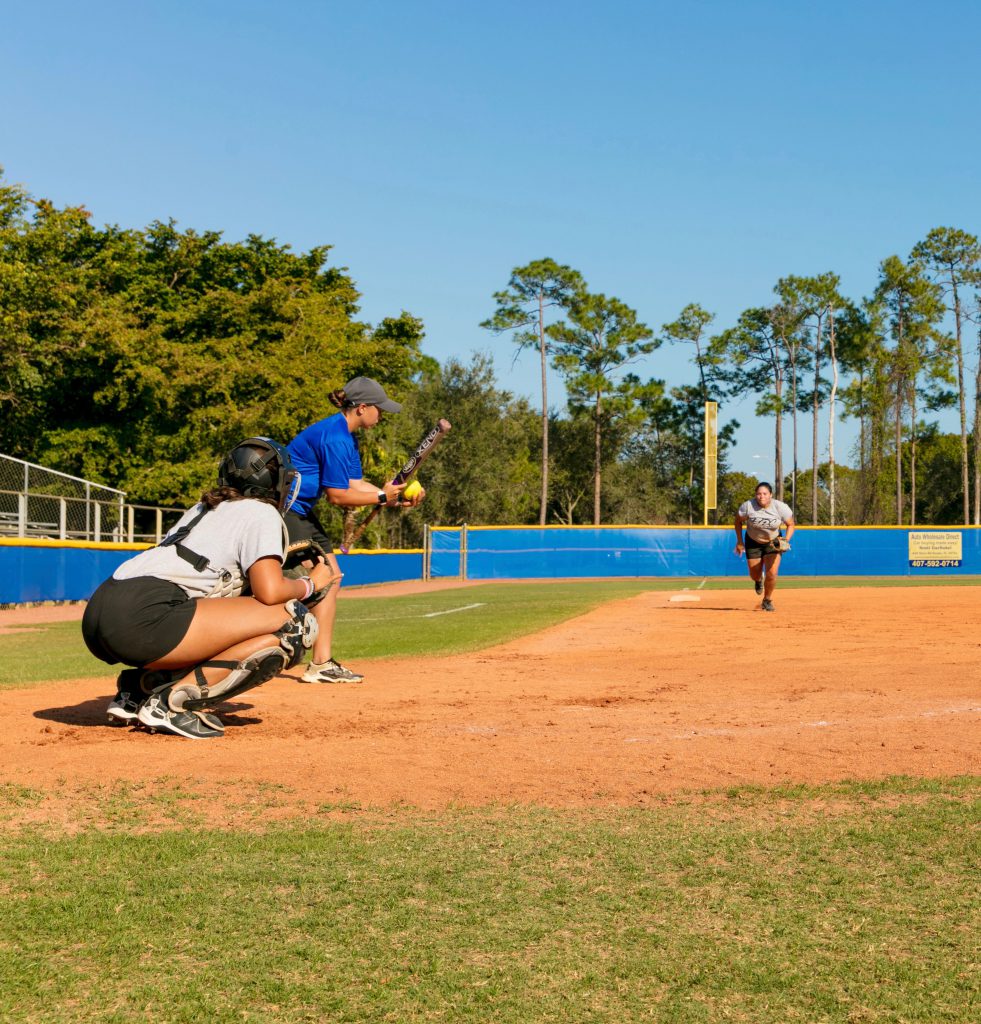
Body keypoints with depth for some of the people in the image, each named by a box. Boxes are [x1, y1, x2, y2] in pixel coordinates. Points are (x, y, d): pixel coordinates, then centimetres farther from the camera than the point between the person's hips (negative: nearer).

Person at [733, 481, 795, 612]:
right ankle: (759, 580, 48)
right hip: (753, 542, 1)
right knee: (755, 575, 7)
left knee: (772, 573, -14)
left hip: (773, 542, -1)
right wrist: (739, 541, -6)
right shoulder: (748, 506, -23)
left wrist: (786, 540, -23)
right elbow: (738, 521, -6)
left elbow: (790, 524, -7)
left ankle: (767, 600, 11)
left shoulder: (781, 507, -22)